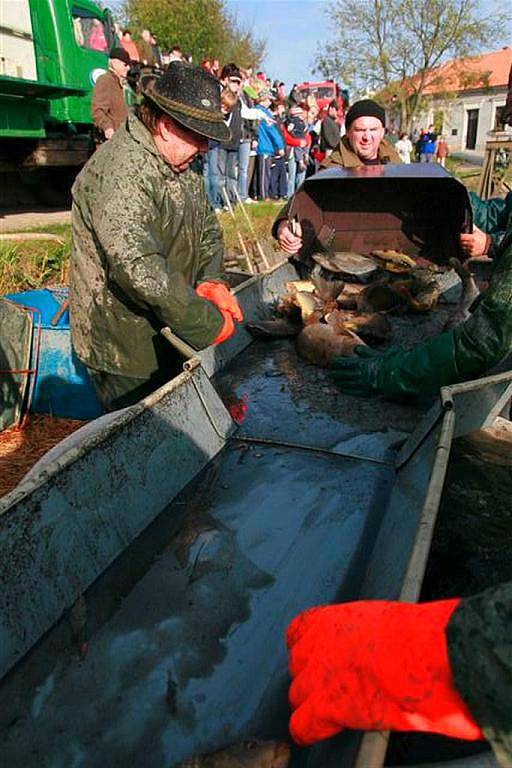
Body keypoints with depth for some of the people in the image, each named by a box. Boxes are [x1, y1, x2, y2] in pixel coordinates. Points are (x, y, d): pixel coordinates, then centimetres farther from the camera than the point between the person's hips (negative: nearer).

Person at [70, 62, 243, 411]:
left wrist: (212, 280, -6)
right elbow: (141, 271, -36)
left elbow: (208, 227, 15)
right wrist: (209, 323, -27)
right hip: (125, 355, -8)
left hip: (168, 334, 9)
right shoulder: (121, 172, -26)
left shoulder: (183, 162, 7)